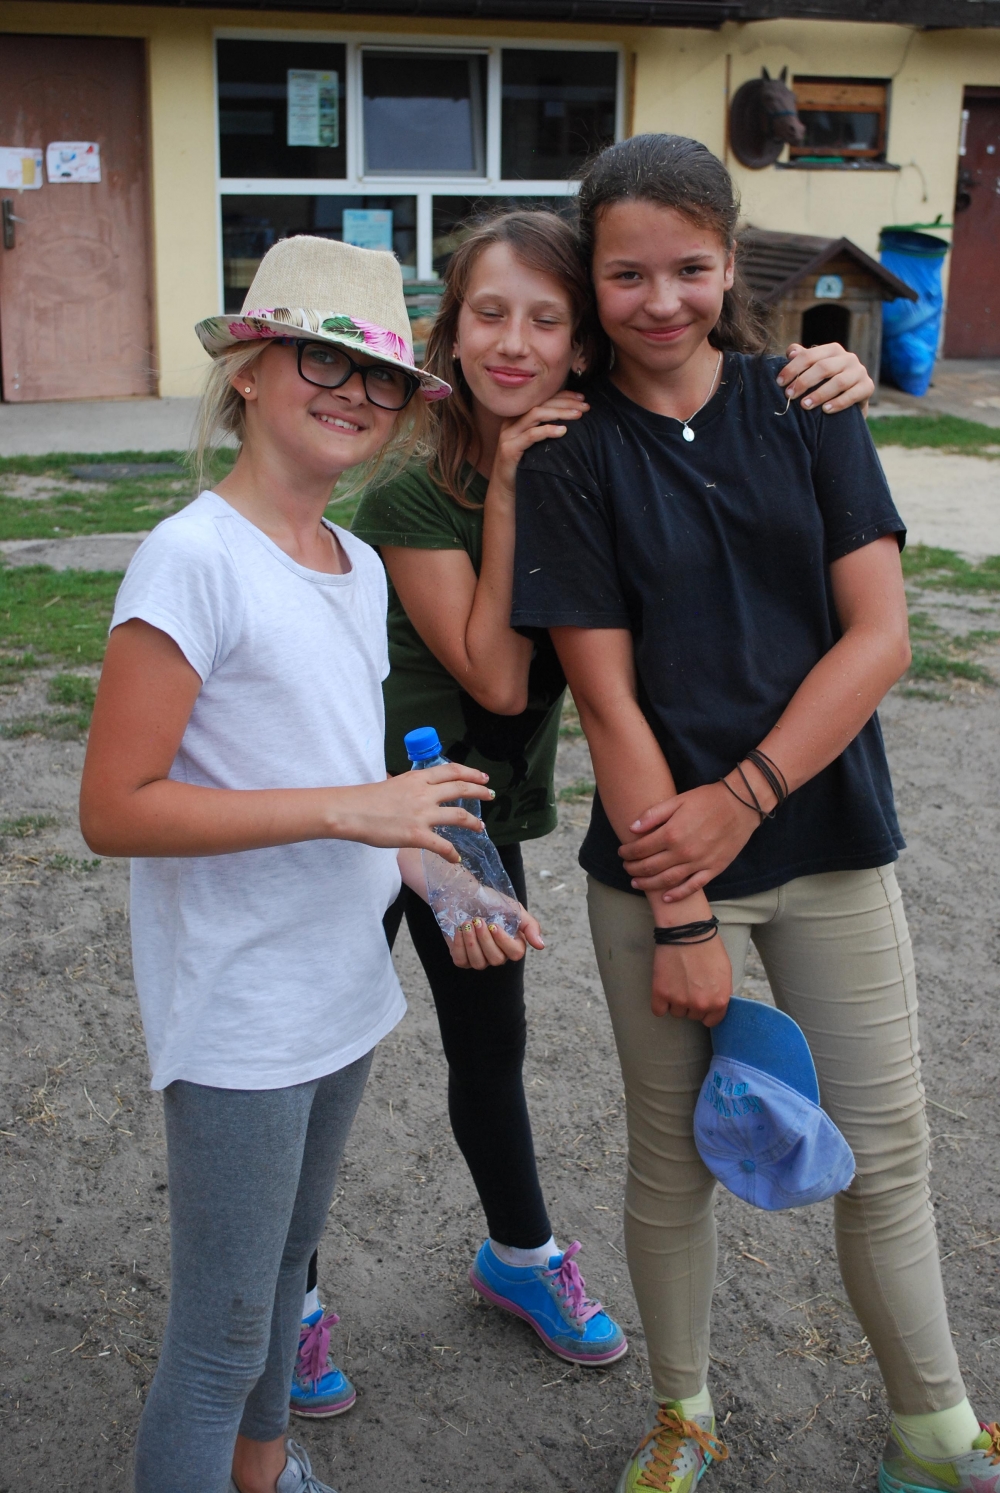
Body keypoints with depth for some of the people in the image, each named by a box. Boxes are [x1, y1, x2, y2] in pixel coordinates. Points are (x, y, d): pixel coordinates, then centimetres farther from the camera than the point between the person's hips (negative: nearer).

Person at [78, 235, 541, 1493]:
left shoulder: (360, 568, 6)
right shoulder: (192, 560, -19)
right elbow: (115, 810, -22)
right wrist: (348, 810, -24)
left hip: (341, 991, 8)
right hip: (236, 1021, -8)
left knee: (287, 1266, 26)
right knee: (221, 1339, 4)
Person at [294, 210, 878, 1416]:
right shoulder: (407, 499, -22)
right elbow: (496, 676, -24)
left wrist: (837, 383, -21)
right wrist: (508, 492, -28)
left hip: (486, 812, 5)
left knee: (491, 1045, 21)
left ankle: (519, 1256, 45)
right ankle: (289, 1302, 30)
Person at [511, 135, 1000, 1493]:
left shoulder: (804, 406, 0)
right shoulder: (572, 455, -5)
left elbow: (878, 636, -5)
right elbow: (609, 701, -9)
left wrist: (743, 797, -14)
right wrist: (677, 917, -12)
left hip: (829, 841, 2)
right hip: (658, 858, -1)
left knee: (887, 1150, 10)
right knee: (676, 1157, 12)